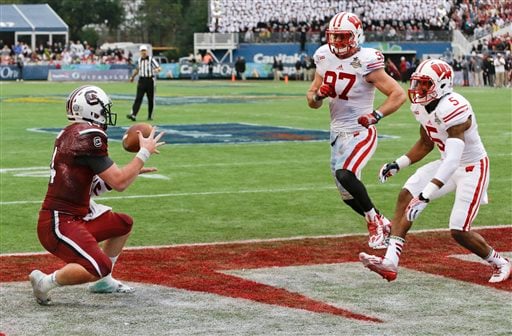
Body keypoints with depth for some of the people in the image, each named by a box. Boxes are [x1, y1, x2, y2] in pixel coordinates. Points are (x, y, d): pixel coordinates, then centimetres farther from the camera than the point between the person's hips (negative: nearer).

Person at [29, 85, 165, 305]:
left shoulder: (69, 134, 13)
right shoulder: (89, 136, -17)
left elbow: (90, 185, 19)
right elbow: (119, 184, -16)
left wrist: (132, 171, 17)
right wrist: (145, 152, -5)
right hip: (58, 225, -10)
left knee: (123, 224, 23)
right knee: (101, 267, -25)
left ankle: (104, 282, 30)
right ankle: (46, 282, -8)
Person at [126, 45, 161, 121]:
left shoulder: (151, 60, -4)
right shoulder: (139, 61, 10)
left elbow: (159, 68, -10)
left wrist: (156, 70, -32)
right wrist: (132, 76, 20)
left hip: (150, 80, -3)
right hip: (141, 80, 3)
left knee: (151, 99, 5)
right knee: (138, 98, -8)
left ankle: (150, 116, 16)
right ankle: (133, 114, -18)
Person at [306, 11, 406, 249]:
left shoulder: (365, 62, -17)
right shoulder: (325, 58, 2)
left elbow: (398, 94, -18)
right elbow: (311, 101, 10)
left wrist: (376, 115, -31)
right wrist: (319, 95, -13)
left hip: (361, 133, -7)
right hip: (337, 133, 7)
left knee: (345, 175, -29)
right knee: (348, 194, 12)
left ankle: (374, 220, -6)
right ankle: (382, 225, 35)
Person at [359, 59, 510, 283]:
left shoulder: (453, 109, -32)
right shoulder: (421, 107, -4)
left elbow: (452, 160, -40)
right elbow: (425, 144, 15)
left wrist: (425, 197, -46)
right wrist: (398, 165, 2)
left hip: (473, 168, -8)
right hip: (449, 164, 8)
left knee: (459, 232, -10)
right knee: (406, 196, -8)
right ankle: (390, 262, -12)